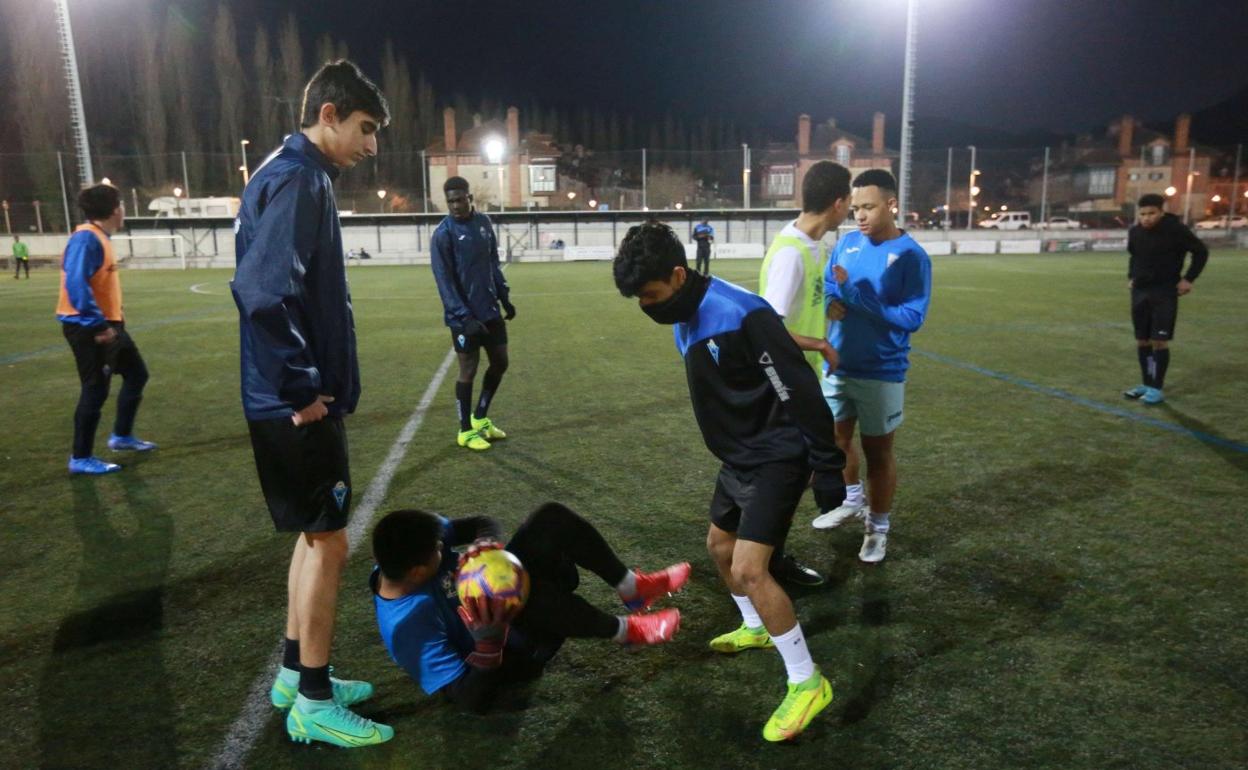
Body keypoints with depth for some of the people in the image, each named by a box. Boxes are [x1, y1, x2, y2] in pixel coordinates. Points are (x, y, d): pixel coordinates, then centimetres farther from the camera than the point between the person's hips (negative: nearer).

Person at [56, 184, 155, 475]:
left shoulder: (101, 238, 10)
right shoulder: (87, 238, -18)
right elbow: (76, 284, -27)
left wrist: (114, 316, 14)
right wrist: (98, 324, -26)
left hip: (107, 324, 10)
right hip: (88, 328, -10)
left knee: (136, 374, 17)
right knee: (95, 390, -3)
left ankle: (121, 436, 30)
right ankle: (81, 459, 8)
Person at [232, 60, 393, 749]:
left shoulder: (295, 175, 15)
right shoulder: (296, 181, -16)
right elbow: (264, 292, -28)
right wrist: (301, 389, -20)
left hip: (301, 400, 10)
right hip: (298, 406, -10)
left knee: (315, 533, 18)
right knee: (328, 541, 0)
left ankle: (295, 672, 32)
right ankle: (314, 703, 15)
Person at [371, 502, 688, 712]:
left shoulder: (405, 549, -16)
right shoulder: (409, 627, -35)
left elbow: (481, 523, -5)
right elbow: (472, 699, -31)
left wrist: (485, 544, -29)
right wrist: (486, 638, -46)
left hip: (499, 593, 8)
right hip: (514, 647, -7)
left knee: (552, 518, -13)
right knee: (529, 592, -43)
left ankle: (633, 587, 0)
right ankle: (624, 630, -15)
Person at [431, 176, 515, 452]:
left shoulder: (483, 222, 7)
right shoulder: (443, 234, -12)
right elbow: (444, 281, -16)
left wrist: (505, 297, 12)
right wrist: (464, 317, -22)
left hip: (491, 310, 7)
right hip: (464, 316, -7)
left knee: (500, 363, 13)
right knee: (468, 371, 1)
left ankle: (480, 418, 30)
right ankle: (466, 431, 17)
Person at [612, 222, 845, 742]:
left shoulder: (742, 314, -28)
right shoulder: (684, 317, 2)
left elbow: (799, 392, -24)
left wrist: (827, 468, -20)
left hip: (777, 458, -10)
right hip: (740, 456, 10)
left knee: (749, 569, -15)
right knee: (719, 545, 22)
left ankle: (807, 683, 3)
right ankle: (756, 628, 47)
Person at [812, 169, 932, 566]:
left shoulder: (912, 257, -14)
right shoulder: (847, 243, 2)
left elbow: (912, 318, -20)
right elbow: (826, 287, 11)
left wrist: (854, 293, -25)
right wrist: (832, 303, -13)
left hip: (881, 373, -5)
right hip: (837, 365, 6)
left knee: (878, 451, 7)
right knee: (835, 438, 19)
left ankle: (878, 526, 26)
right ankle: (852, 501, 44)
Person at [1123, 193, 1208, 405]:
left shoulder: (1175, 229, -12)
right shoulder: (1135, 231, 1)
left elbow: (1201, 252, -2)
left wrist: (1188, 279, -6)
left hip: (1165, 293, -5)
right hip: (1140, 291, 5)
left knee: (1159, 341, -6)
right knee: (1142, 340, 8)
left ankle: (1156, 389, 0)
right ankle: (1146, 384, 19)